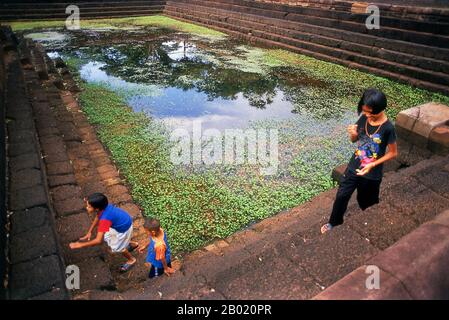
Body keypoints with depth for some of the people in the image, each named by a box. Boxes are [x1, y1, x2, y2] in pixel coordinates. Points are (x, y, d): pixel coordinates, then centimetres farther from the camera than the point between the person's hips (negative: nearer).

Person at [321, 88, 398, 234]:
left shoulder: (388, 128, -22)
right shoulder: (363, 119, -9)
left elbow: (393, 153, -12)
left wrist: (373, 164, -20)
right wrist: (353, 134, -19)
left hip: (372, 174, -4)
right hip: (353, 167, 4)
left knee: (367, 202, 18)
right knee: (341, 196, 12)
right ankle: (334, 222, 35)